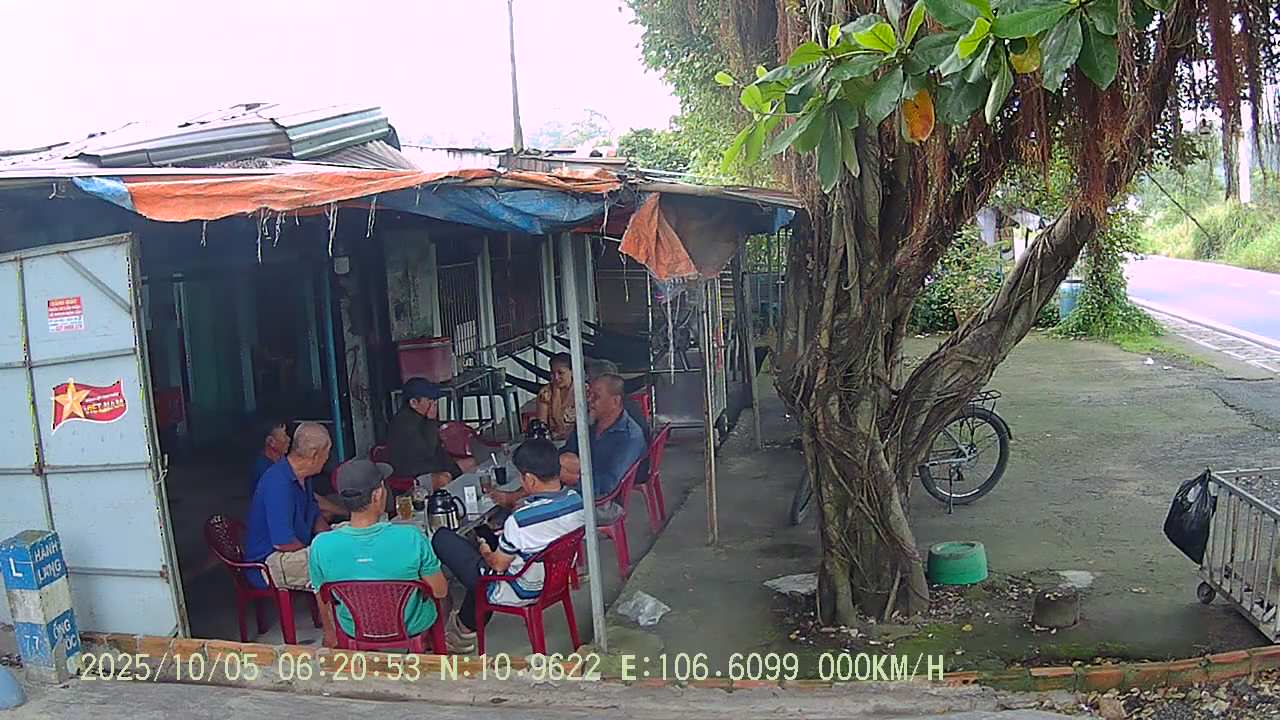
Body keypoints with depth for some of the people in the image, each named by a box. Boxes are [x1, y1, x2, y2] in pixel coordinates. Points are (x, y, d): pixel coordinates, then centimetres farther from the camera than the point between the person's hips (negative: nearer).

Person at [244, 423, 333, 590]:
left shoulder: (302, 478, 8)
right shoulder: (278, 483, -25)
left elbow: (316, 517, 19)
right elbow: (283, 542, -27)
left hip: (296, 550, 10)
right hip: (269, 564, -10)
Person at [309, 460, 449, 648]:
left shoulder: (321, 546, -25)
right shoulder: (411, 538, -31)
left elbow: (324, 600, -6)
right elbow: (440, 592, -17)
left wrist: (330, 635, 15)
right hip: (411, 627, -2)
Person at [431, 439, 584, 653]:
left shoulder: (520, 520, -32)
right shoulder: (576, 500, -13)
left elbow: (498, 565, -16)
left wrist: (486, 553, 4)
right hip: (556, 581, 7)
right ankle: (469, 626, 38)